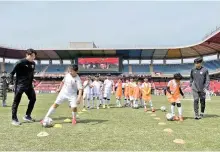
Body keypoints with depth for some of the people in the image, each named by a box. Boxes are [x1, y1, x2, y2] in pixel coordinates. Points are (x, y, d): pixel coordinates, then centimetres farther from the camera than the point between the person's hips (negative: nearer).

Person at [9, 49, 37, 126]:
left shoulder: (33, 63, 6)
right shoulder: (21, 62, -13)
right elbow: (12, 72, -11)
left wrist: (31, 82, 14)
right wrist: (11, 82, -16)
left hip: (29, 85, 7)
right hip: (19, 85, -7)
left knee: (33, 99, 6)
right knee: (16, 101, 0)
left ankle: (27, 116, 18)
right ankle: (14, 119, 10)